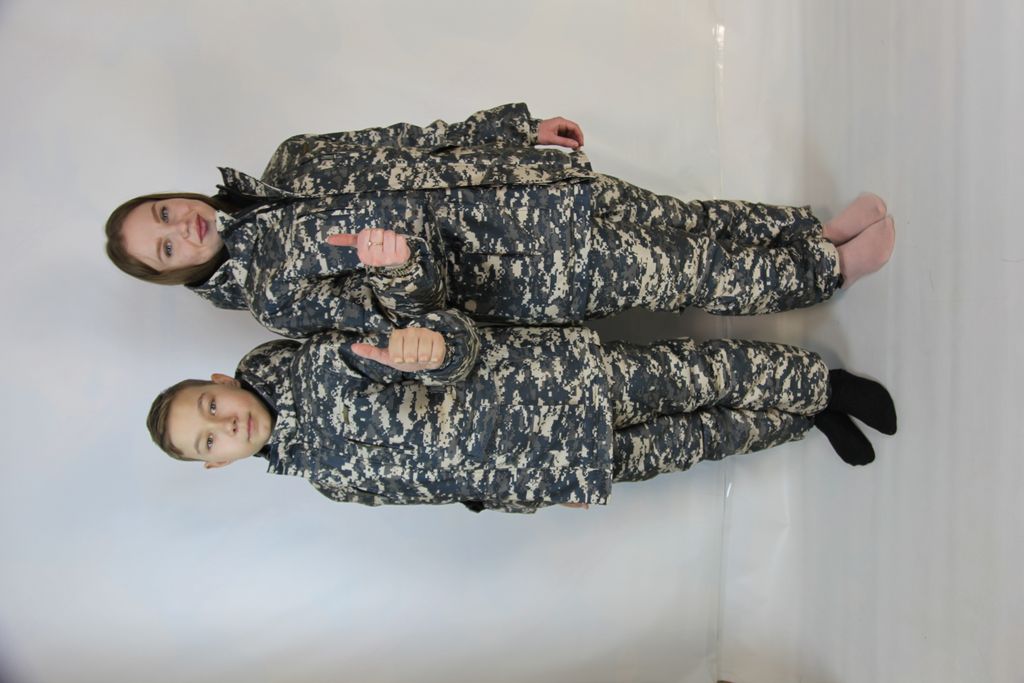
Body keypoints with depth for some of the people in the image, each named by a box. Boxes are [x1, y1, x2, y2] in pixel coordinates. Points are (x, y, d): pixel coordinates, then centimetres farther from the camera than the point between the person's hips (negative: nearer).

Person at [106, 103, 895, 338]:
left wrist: (520, 124, 8)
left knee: (667, 223, -6)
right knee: (671, 274, -10)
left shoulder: (285, 167, 10)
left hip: (488, 177, 5)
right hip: (490, 274, -4)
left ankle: (821, 231, 6)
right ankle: (830, 269, 4)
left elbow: (396, 141, 10)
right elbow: (391, 311, -11)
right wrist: (393, 272, -37)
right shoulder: (270, 295, -2)